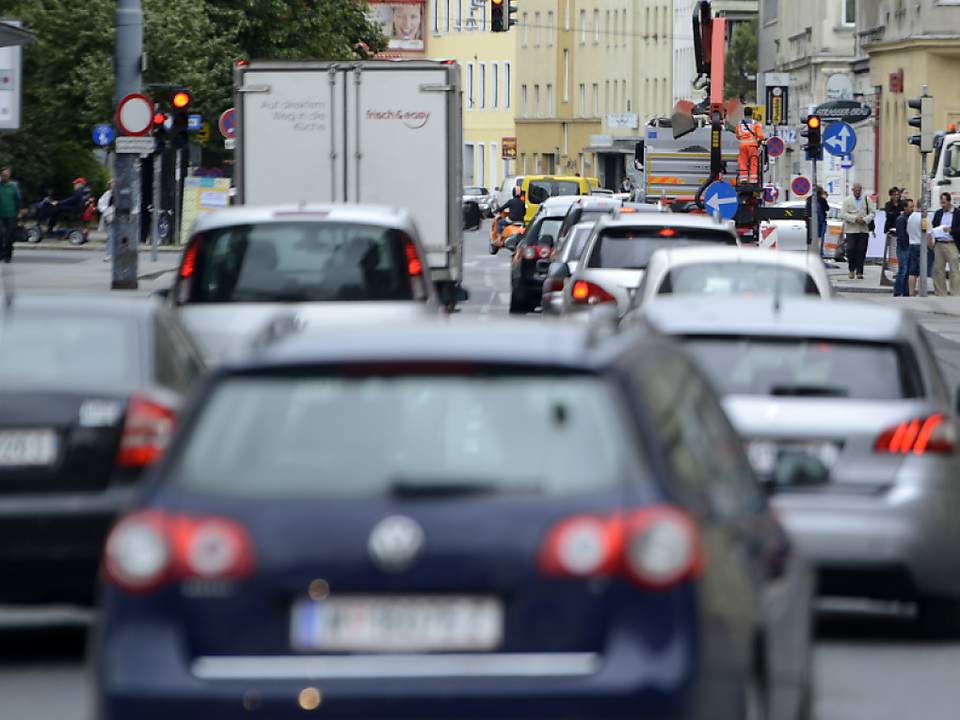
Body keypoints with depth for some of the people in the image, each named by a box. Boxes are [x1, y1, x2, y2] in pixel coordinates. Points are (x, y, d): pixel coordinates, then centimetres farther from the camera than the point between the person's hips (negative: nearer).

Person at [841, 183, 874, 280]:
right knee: (851, 249, -12)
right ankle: (851, 270, 7)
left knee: (861, 251, 0)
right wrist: (856, 219, -16)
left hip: (863, 229, 2)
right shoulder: (847, 200, 3)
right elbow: (845, 215, -3)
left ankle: (859, 272, 7)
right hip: (851, 229, -2)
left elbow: (872, 213, 7)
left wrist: (865, 220, -11)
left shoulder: (866, 199, 9)